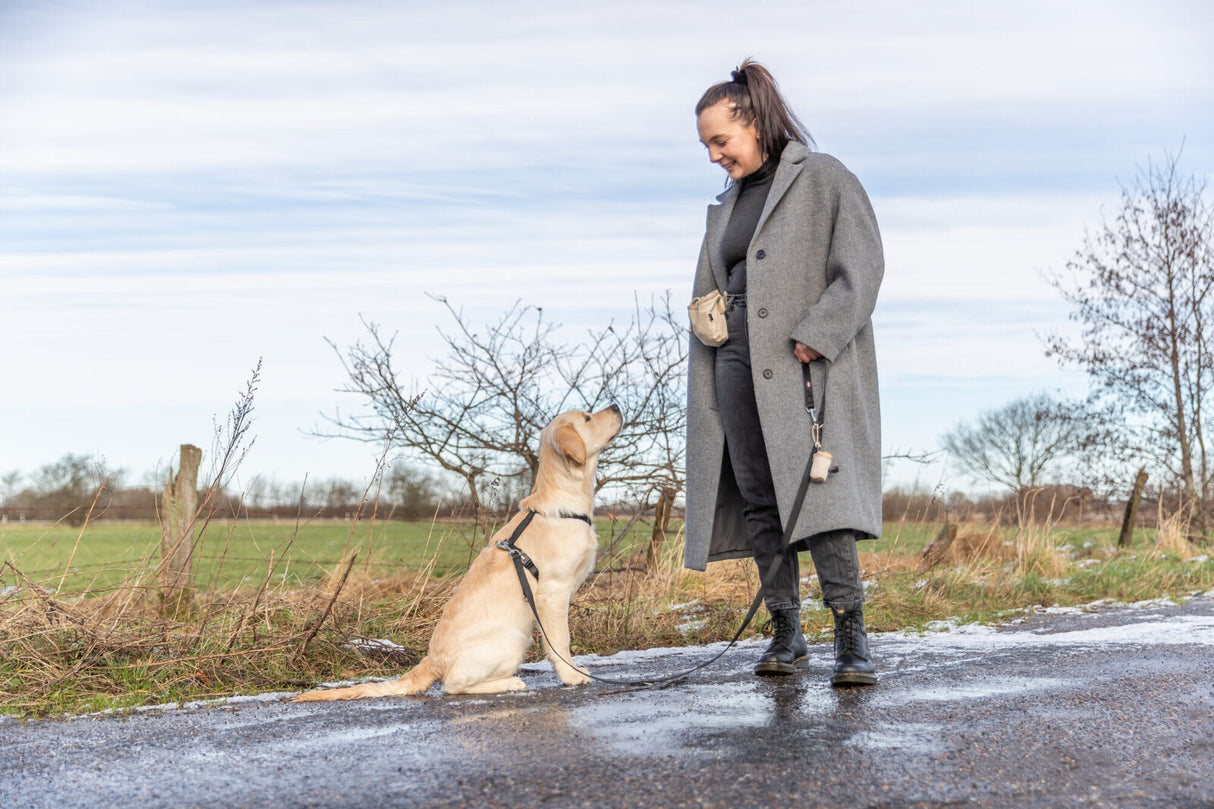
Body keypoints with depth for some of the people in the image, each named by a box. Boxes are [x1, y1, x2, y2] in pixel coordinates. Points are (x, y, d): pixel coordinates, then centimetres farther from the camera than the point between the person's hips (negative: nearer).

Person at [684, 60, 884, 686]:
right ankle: (787, 635, 9)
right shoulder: (727, 205, 21)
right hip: (740, 363, 7)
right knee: (759, 500, 3)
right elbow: (709, 296, 24)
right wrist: (706, 376, 16)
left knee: (816, 491, -17)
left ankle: (851, 637, -15)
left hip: (810, 361, -6)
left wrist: (815, 336, -17)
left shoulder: (823, 178, 0)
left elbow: (862, 266, -9)